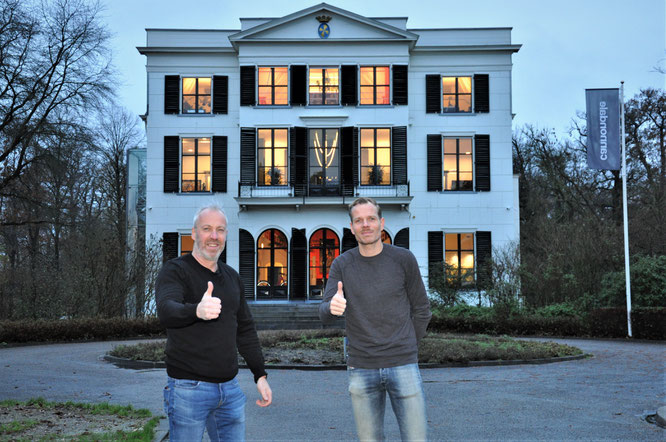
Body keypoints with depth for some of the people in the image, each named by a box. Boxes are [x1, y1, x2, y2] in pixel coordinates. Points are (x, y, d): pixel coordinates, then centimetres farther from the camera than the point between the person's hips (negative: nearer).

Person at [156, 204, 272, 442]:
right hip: (188, 388, -6)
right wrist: (196, 310, -49)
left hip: (230, 387, 6)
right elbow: (166, 311, -27)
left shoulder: (232, 277, 14)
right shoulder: (175, 270, -7)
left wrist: (260, 375, 15)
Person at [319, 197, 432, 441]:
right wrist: (332, 307, -26)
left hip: (403, 366, -1)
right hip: (361, 369, 1)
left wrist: (406, 347, 7)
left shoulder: (403, 259, 0)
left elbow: (422, 309, 9)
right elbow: (324, 314, -4)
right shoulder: (342, 265, 3)